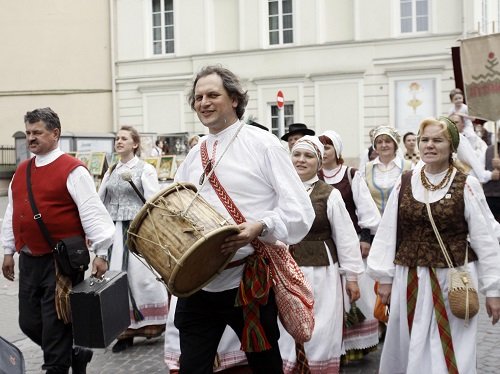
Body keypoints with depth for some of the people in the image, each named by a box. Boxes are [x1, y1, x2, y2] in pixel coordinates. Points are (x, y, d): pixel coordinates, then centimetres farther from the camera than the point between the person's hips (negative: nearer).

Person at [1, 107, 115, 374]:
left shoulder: (72, 170, -11)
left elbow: (92, 212, -14)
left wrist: (100, 252, -17)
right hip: (29, 260, 7)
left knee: (55, 324, 0)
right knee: (29, 323, 12)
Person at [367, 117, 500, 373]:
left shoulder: (467, 186, -4)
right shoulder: (404, 184, 4)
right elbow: (387, 233, 7)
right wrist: (385, 278, 5)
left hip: (453, 280, -3)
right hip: (410, 280, 3)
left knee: (450, 352, 4)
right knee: (409, 349, 14)